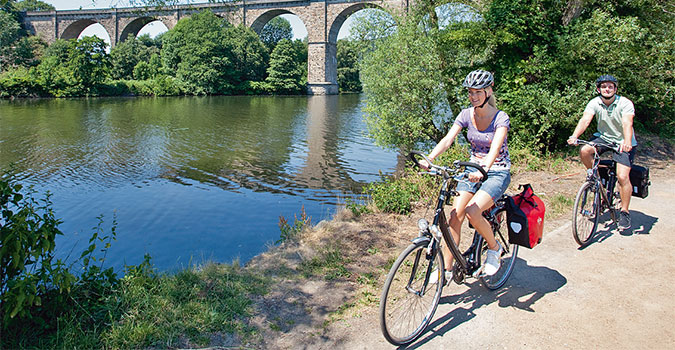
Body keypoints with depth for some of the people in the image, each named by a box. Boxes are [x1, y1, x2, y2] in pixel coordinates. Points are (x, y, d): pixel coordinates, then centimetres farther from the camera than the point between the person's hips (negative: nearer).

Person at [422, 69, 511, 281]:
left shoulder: (501, 118, -15)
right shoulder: (466, 115, -2)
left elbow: (495, 148, -32)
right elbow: (448, 139, -14)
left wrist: (483, 170, -50)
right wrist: (429, 158, -32)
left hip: (497, 173, -4)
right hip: (474, 169, 5)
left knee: (472, 212, -26)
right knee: (455, 214, -11)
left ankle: (494, 248, 4)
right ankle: (446, 269, -2)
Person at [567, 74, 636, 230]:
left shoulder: (625, 103, -17)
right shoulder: (595, 103, -9)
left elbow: (627, 124, -32)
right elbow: (585, 120, -24)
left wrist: (627, 142, -51)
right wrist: (574, 136, -43)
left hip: (623, 142, -3)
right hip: (604, 137, 3)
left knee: (622, 176, -16)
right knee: (584, 151, -26)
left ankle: (625, 212, 1)